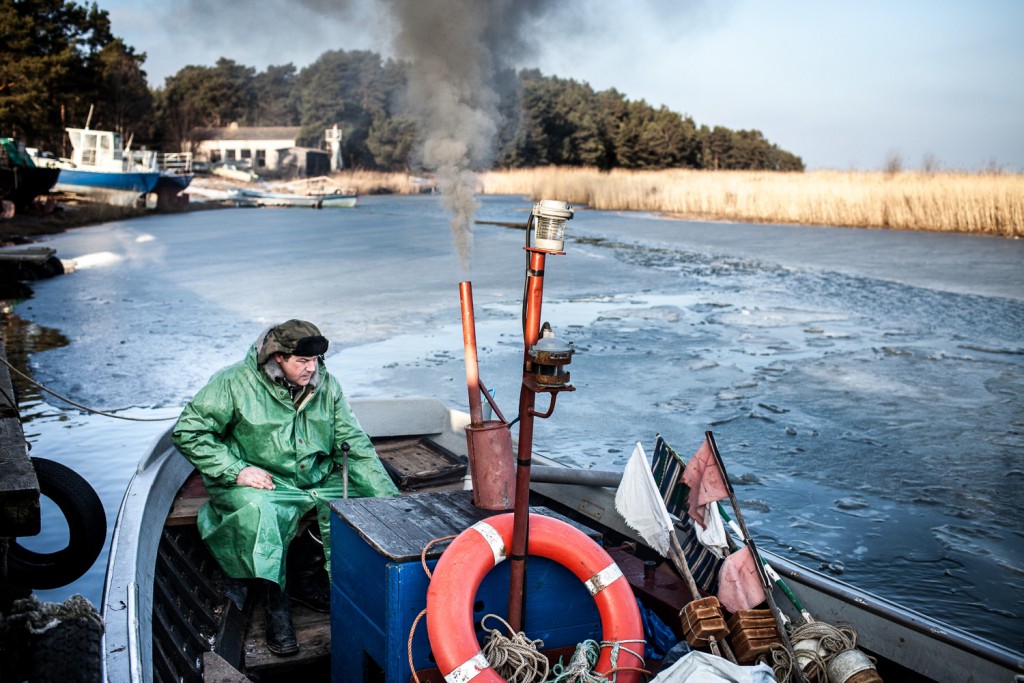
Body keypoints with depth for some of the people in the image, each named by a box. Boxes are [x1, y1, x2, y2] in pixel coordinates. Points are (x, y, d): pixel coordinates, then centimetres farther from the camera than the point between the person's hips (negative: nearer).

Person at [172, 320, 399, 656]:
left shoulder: (326, 385, 3)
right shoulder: (235, 383, -10)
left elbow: (354, 444, 3)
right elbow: (188, 431, -8)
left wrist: (388, 497, -7)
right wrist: (236, 470, -19)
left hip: (318, 483, 5)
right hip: (261, 486, -4)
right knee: (256, 508, -38)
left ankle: (305, 567, 5)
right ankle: (275, 603, -19)